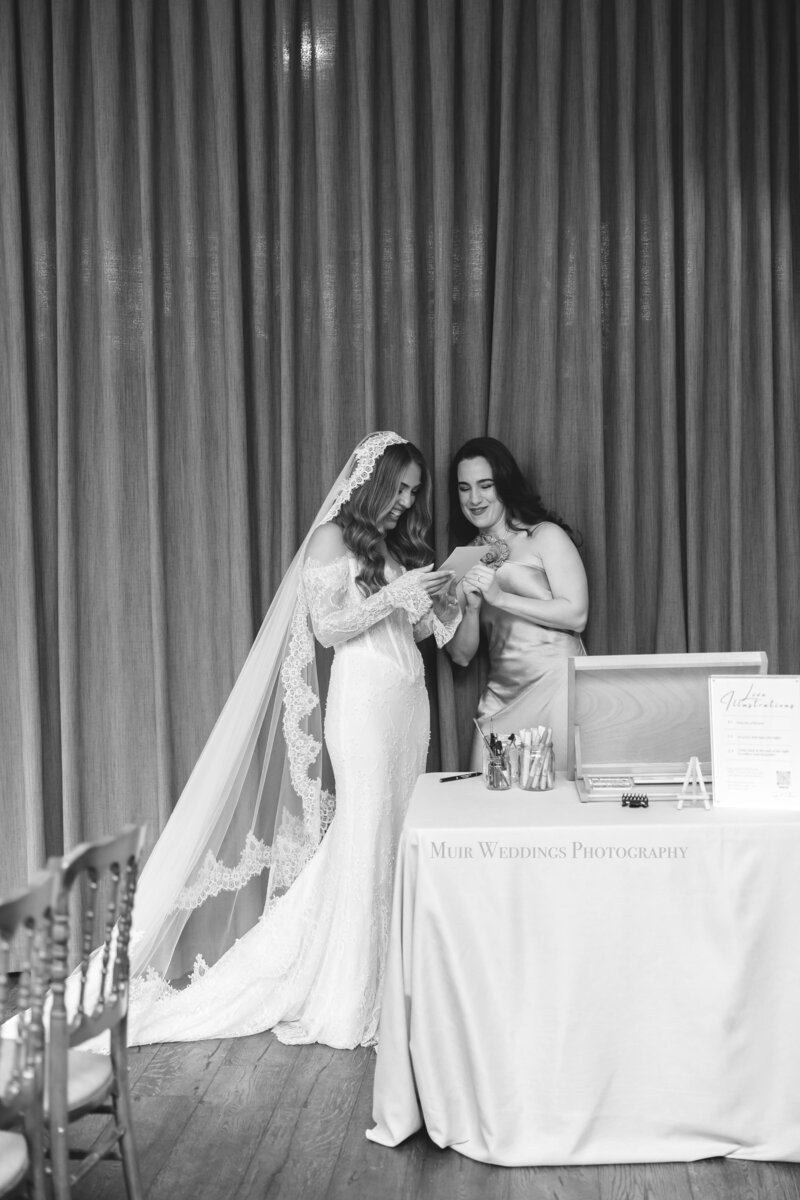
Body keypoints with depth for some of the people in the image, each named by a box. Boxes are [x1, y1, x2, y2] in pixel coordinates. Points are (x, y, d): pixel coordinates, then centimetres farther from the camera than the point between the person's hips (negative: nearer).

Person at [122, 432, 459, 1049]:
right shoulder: (333, 538, -2)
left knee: (401, 832, 4)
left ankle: (392, 984, 12)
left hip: (408, 698, 7)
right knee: (366, 840, -4)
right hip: (364, 697, -7)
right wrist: (400, 592, -15)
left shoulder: (396, 545, 18)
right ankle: (353, 1000, 4)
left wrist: (442, 599, 0)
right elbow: (328, 626, -10)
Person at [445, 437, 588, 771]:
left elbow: (576, 616, -9)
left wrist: (500, 597, -10)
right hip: (501, 693, 4)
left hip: (556, 684, -4)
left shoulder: (546, 536, 2)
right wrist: (472, 606, -8)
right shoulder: (466, 558, 14)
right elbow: (460, 655, 11)